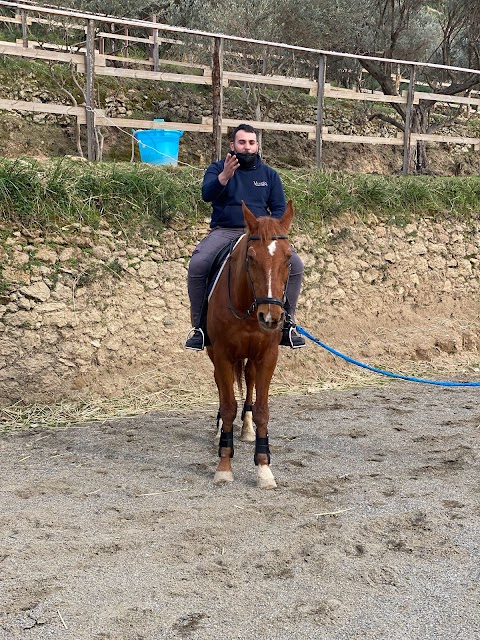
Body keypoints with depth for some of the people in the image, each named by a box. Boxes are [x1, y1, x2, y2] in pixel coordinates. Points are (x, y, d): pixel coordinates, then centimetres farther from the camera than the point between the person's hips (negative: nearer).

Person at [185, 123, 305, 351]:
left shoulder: (269, 174, 15)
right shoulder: (217, 168, 7)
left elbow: (279, 209, 10)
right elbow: (206, 194, -13)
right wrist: (224, 176, -32)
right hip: (224, 231, -2)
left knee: (295, 264, -20)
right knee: (197, 264, -29)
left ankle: (287, 325, -7)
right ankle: (199, 327, -13)